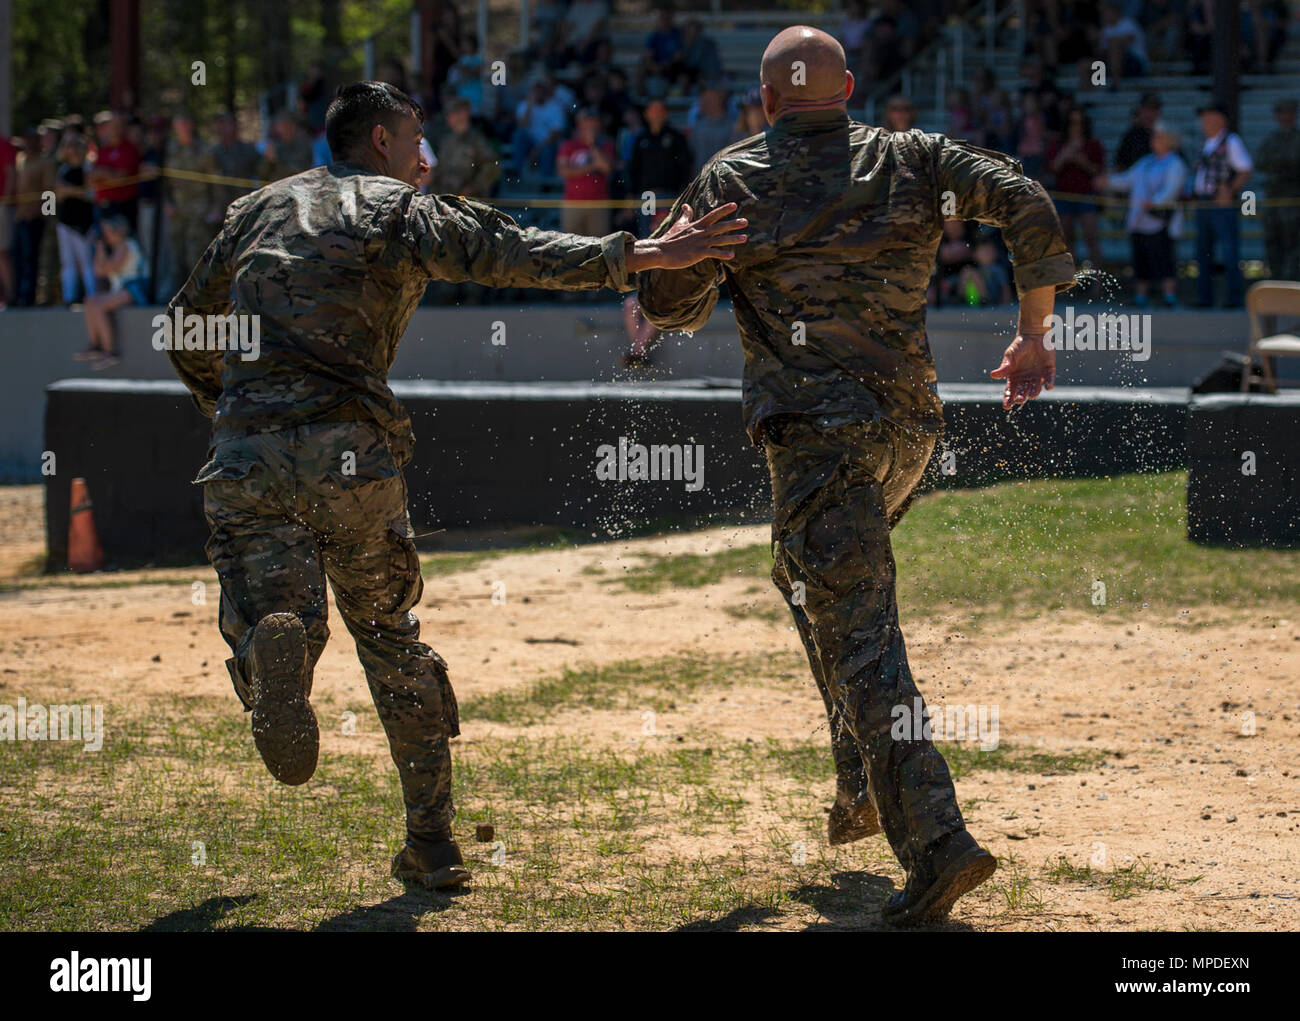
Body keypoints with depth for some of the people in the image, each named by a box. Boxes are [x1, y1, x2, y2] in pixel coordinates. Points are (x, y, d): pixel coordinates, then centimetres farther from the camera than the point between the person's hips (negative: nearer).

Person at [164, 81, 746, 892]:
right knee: (391, 639, 14)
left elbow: (185, 335, 29)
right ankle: (432, 843, 13)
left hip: (246, 453, 2)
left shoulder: (259, 209, 23)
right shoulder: (402, 211, 8)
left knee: (272, 622, 0)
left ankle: (272, 652, -39)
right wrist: (641, 256, -12)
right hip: (349, 452, -2)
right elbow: (511, 255, -7)